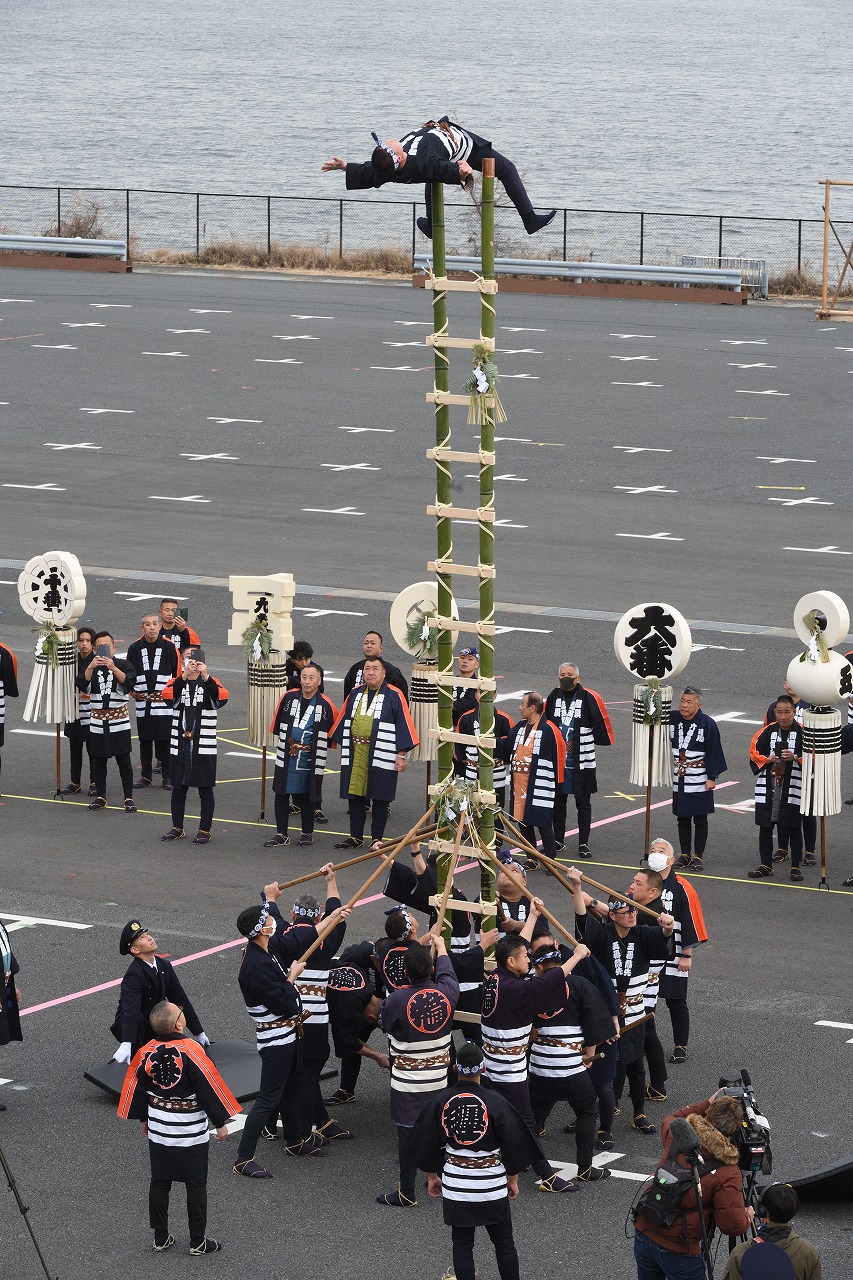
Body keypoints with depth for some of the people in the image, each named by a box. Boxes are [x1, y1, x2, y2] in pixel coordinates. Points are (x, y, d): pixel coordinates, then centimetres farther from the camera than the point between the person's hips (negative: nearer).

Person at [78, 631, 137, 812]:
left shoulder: (124, 665, 0)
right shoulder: (91, 666, 5)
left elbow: (128, 682, -18)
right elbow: (82, 685, -11)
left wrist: (113, 668, -33)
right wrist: (91, 667, -27)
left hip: (119, 719, -2)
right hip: (97, 720, 2)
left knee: (123, 760, -2)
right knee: (98, 760, 8)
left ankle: (129, 798, 3)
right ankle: (100, 797, 18)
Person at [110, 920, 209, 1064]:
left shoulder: (164, 966, 2)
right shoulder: (133, 975, -23)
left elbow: (180, 999, 8)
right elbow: (130, 1010, -39)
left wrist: (199, 1034, 10)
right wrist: (126, 1045, -53)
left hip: (155, 1027, 8)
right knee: (140, 1019, -40)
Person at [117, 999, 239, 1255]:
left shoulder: (146, 1052, -7)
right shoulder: (191, 1051, -21)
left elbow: (138, 1088, 6)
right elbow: (209, 1089, -15)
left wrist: (143, 1118, 23)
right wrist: (220, 1123, -4)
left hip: (158, 1129, 5)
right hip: (191, 1133, -5)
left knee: (159, 1183, 15)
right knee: (196, 1185, 6)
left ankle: (160, 1238, 21)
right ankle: (198, 1241, 12)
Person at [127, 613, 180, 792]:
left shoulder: (169, 647, -2)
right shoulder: (134, 648, 4)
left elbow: (178, 672, 5)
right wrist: (134, 692, 9)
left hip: (164, 703, -3)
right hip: (142, 703, 3)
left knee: (165, 741, -2)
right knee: (145, 741, 9)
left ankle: (168, 777, 6)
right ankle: (146, 776, 18)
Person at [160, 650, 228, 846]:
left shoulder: (210, 683, 1)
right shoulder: (176, 683, 5)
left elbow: (221, 697, -21)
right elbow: (169, 695, -19)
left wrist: (205, 677, -34)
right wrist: (184, 675, -33)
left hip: (204, 747, -2)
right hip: (179, 746, 2)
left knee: (205, 789, 2)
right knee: (178, 789, 10)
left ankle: (205, 830, 10)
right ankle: (177, 828, 22)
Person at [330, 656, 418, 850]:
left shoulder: (394, 696, -4)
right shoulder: (355, 694, 11)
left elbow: (404, 724, -5)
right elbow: (342, 721, 18)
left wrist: (401, 754, -9)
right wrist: (341, 745, 15)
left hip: (381, 756, -5)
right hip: (355, 753, 5)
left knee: (379, 798, 1)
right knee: (355, 795, 8)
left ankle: (377, 839, 11)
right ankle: (355, 836, 18)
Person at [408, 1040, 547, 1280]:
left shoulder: (440, 1102, -6)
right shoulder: (495, 1102, -12)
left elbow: (427, 1144, 4)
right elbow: (513, 1144, -5)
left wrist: (432, 1176, 18)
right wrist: (513, 1179, 9)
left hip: (454, 1185, 1)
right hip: (492, 1185, -1)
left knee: (462, 1244, 10)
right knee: (503, 1242, 12)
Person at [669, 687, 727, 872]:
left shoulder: (707, 724, -10)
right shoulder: (672, 719, 1)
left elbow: (713, 752, -8)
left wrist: (712, 777, -10)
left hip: (700, 782, -4)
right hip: (679, 780, 4)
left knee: (700, 820, 3)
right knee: (682, 818, 10)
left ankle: (698, 856, 9)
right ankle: (685, 855, 18)